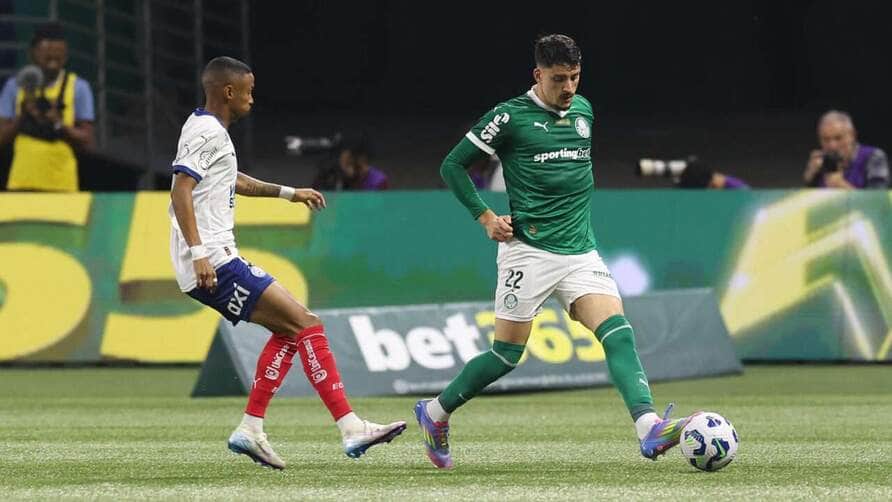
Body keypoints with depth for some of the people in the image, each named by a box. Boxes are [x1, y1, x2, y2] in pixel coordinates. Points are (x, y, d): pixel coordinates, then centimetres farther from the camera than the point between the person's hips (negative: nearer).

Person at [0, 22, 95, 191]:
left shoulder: (78, 88, 5)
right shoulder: (15, 87, 9)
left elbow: (88, 142, 1)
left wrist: (59, 124, -15)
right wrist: (22, 116, -10)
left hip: (61, 183, -1)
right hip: (22, 183, 1)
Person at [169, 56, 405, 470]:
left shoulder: (208, 131, 22)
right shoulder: (207, 132, -10)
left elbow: (235, 181, 40)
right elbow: (181, 190, -22)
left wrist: (290, 193, 44)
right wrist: (198, 252, -29)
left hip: (210, 264, 11)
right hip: (213, 262, -11)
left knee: (288, 330, 16)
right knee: (307, 324, -12)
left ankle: (250, 430, 11)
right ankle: (351, 428, -16)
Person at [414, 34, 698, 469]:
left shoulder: (583, 110, 12)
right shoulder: (509, 117, -6)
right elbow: (452, 165, 0)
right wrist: (486, 218, -6)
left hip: (580, 251, 5)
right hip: (529, 251, -5)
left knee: (618, 333, -15)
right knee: (507, 354, 0)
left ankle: (650, 431, -29)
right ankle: (435, 413, 22)